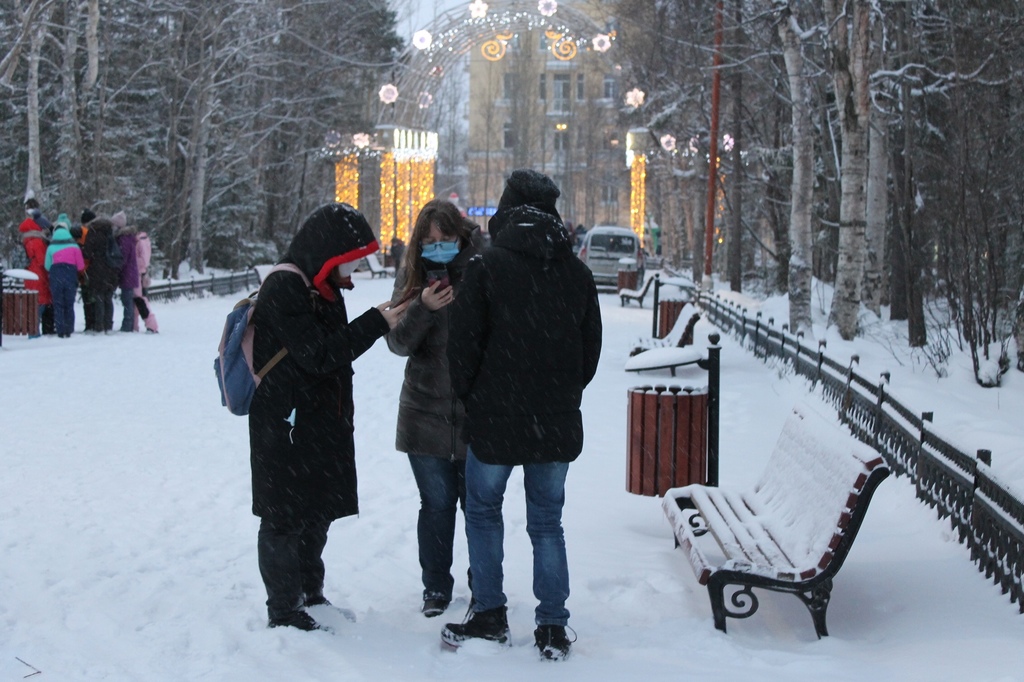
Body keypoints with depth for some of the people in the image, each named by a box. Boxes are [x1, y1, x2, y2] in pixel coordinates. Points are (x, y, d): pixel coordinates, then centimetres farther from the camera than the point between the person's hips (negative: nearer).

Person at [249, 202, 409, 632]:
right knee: (285, 516, 0)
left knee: (318, 511, 17)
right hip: (286, 427, -9)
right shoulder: (284, 289, -20)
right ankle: (284, 610, 10)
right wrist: (376, 323, -21)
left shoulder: (323, 286, 11)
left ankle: (309, 594, 32)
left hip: (322, 423, 9)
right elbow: (318, 355, -23)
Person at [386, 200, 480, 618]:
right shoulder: (411, 276, 3)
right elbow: (398, 342, -5)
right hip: (426, 411, 2)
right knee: (437, 504, 8)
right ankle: (436, 588, 22)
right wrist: (422, 308, -18)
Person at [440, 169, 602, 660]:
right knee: (547, 522, 11)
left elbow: (463, 345, -9)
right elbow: (591, 350, 10)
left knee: (483, 510, 16)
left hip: (495, 420, -3)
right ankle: (552, 628, 9)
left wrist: (468, 399, 8)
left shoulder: (485, 268, -10)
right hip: (558, 425, 3)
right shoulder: (577, 273, 2)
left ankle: (490, 614, 17)